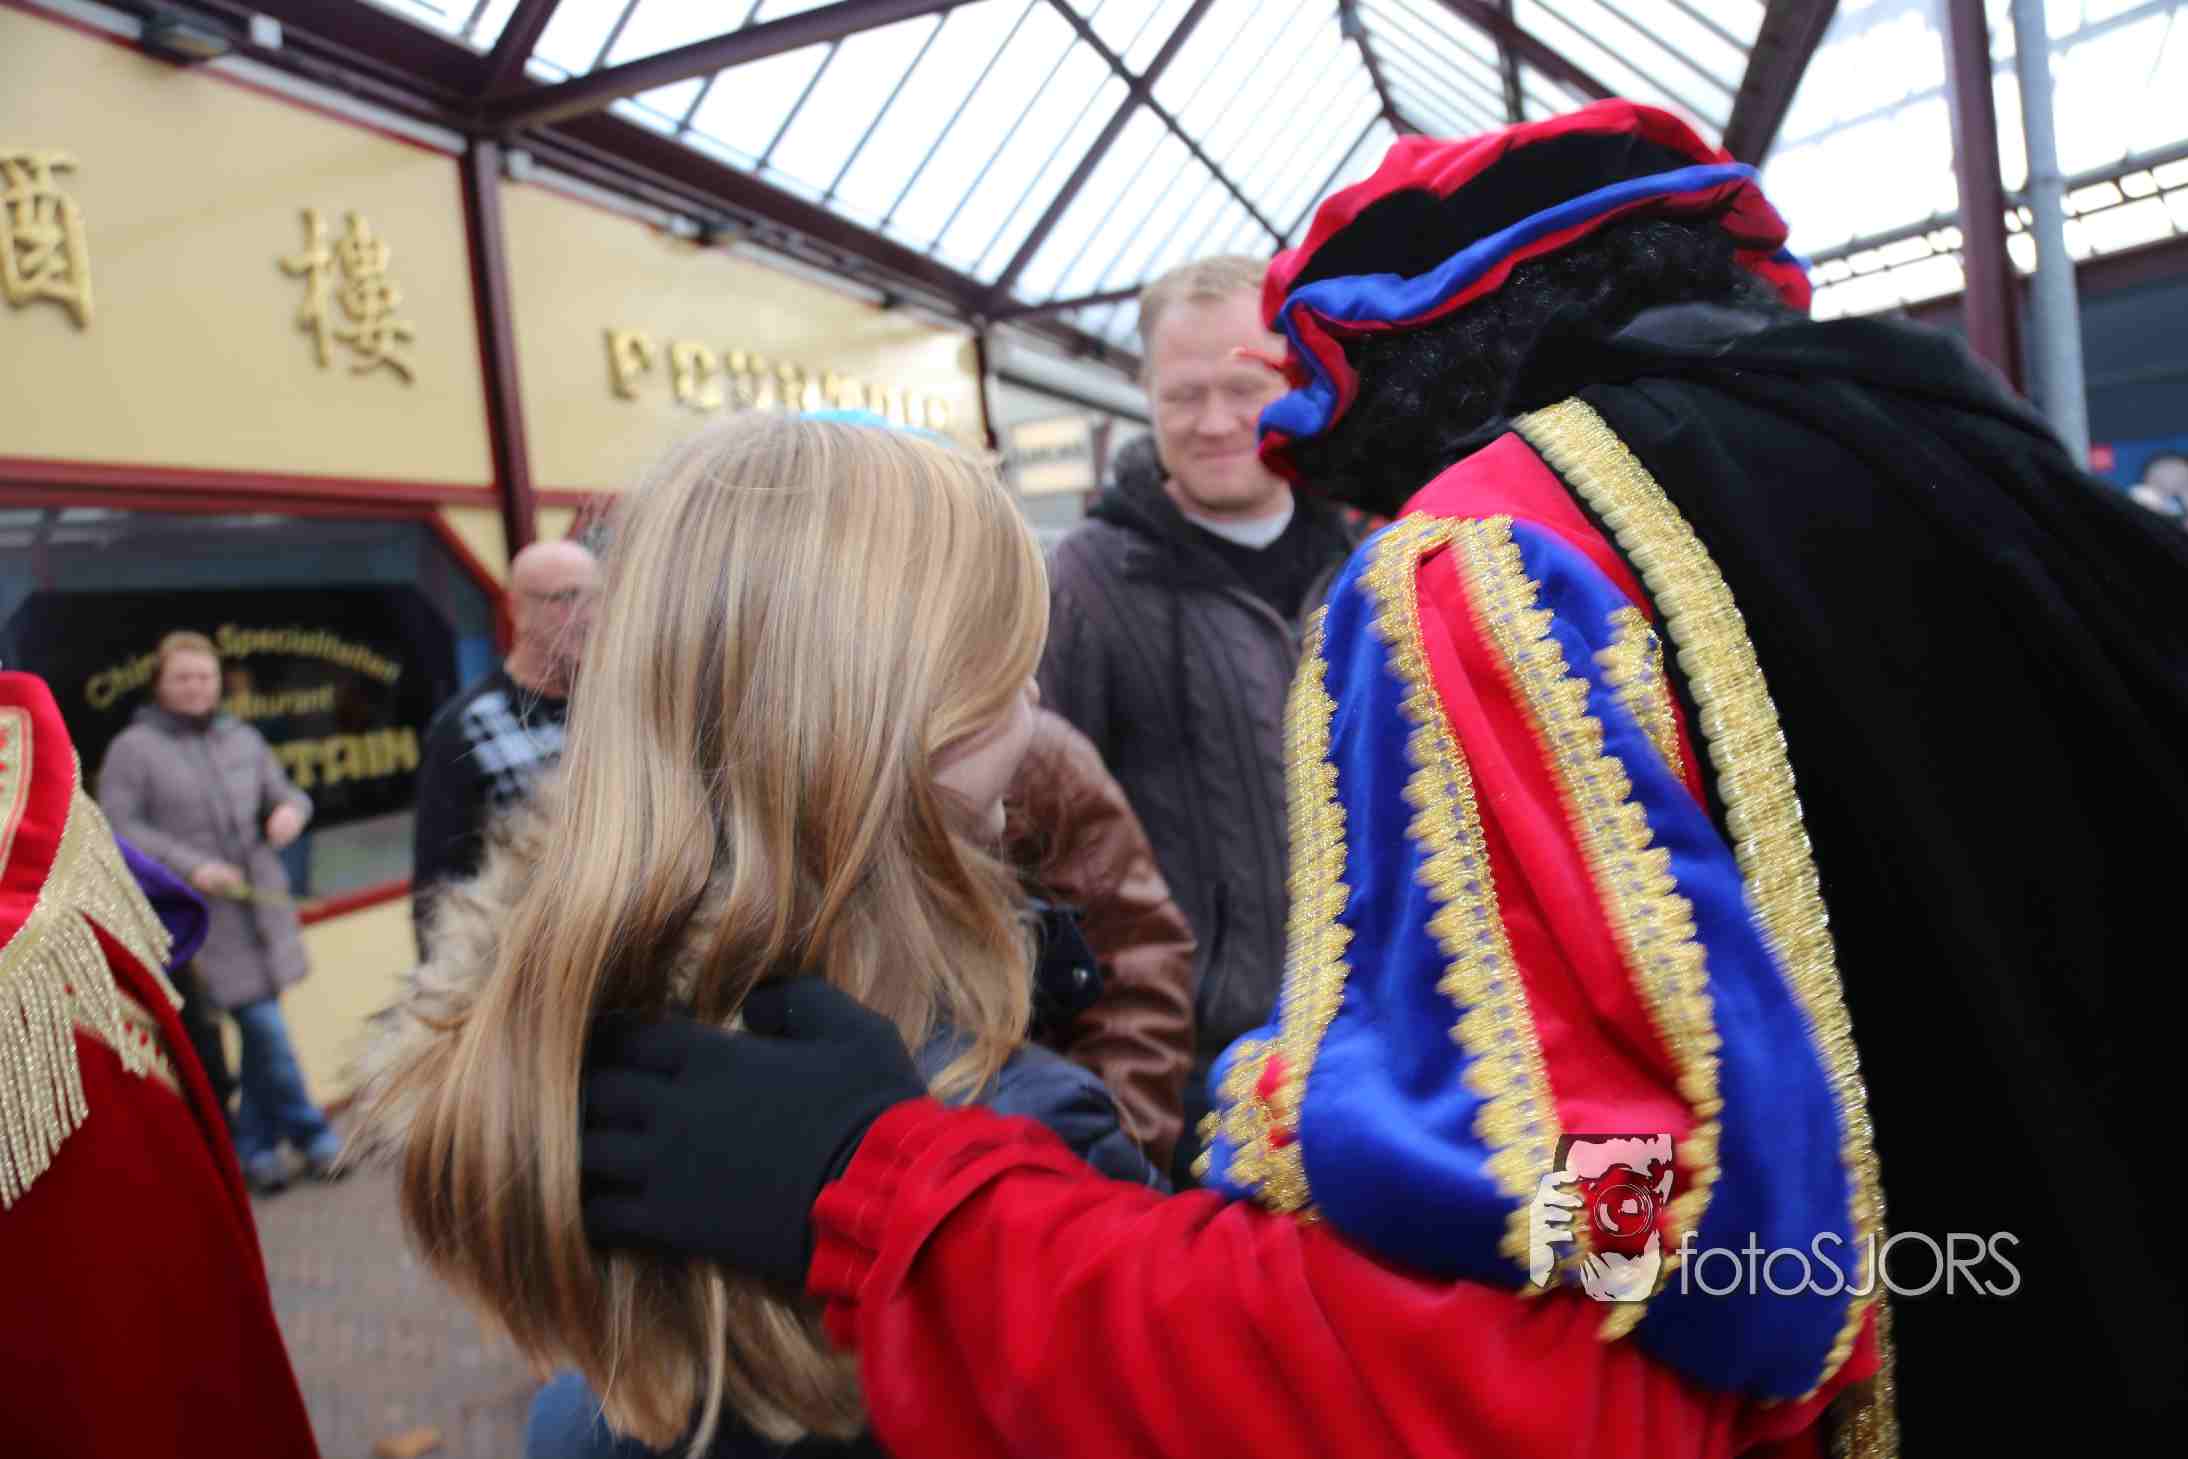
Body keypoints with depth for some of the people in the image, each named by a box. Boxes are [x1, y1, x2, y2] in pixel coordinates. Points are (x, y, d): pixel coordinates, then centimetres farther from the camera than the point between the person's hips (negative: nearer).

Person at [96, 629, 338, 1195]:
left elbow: (283, 794, 18)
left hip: (261, 905, 5)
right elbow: (118, 826, -7)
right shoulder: (133, 748, -3)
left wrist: (290, 810, -6)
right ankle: (311, 1134, 10)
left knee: (257, 1026, 11)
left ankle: (254, 1147, 25)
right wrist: (189, 865, -16)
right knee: (265, 1026, -6)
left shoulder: (243, 739, 12)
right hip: (198, 916, -5)